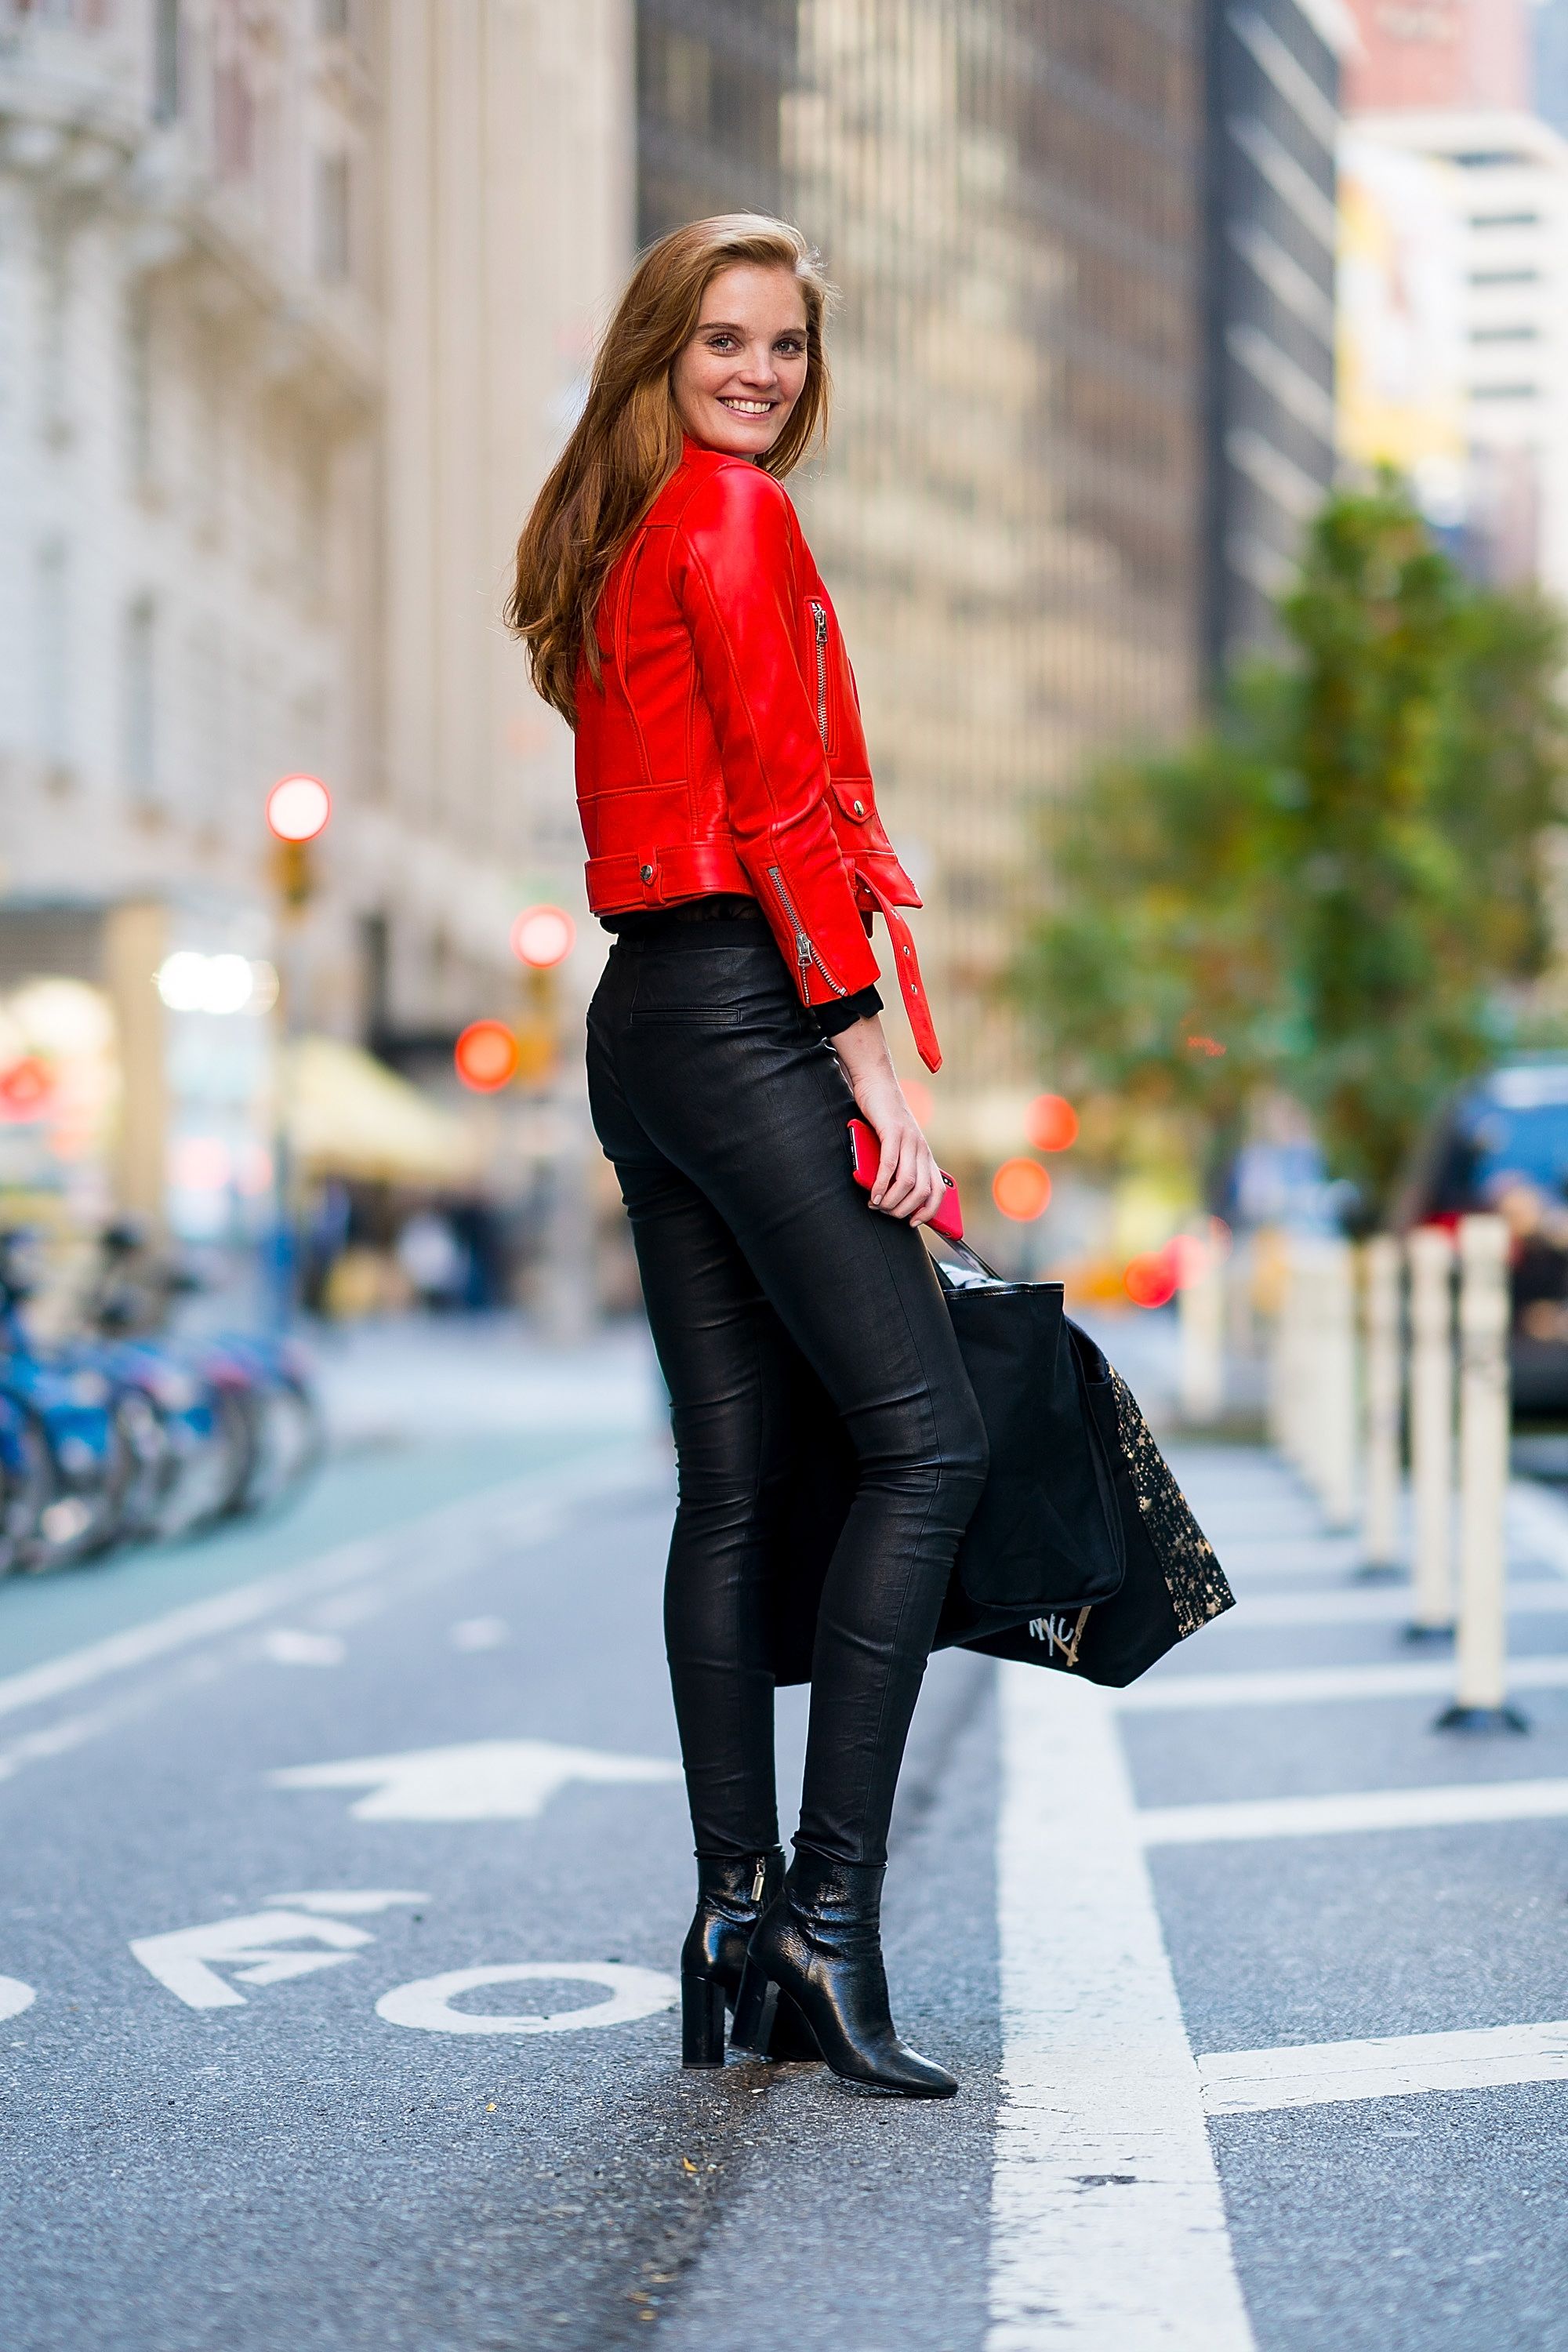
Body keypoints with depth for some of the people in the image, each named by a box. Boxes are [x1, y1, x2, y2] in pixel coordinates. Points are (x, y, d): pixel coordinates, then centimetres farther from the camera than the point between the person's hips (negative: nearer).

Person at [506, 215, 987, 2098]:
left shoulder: (605, 546, 21)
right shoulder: (735, 516, -6)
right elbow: (784, 811, -14)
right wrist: (871, 1054, -15)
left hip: (638, 1018, 10)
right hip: (744, 1006, -10)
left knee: (733, 1481, 7)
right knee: (925, 1435, -11)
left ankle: (738, 1919, 8)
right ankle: (828, 1904, -15)